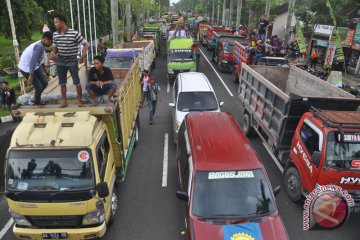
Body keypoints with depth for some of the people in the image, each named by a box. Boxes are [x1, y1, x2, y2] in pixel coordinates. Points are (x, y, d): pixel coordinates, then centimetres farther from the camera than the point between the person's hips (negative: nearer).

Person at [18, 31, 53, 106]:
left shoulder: (40, 46, 5)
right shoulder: (39, 46, -25)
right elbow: (33, 61, -30)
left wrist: (42, 72, 22)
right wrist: (31, 75, -31)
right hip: (26, 69, -9)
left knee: (44, 83, 12)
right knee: (39, 87, -5)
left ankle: (36, 99, 32)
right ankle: (37, 103, 17)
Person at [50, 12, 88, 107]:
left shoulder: (74, 33, -14)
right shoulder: (55, 34, 2)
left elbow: (85, 44, -7)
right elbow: (55, 47, 15)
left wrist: (83, 56, -17)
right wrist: (53, 52, -8)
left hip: (72, 62, -4)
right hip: (60, 62, 5)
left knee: (77, 82, 0)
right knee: (62, 83, 9)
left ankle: (79, 100, 16)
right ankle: (64, 101, 20)